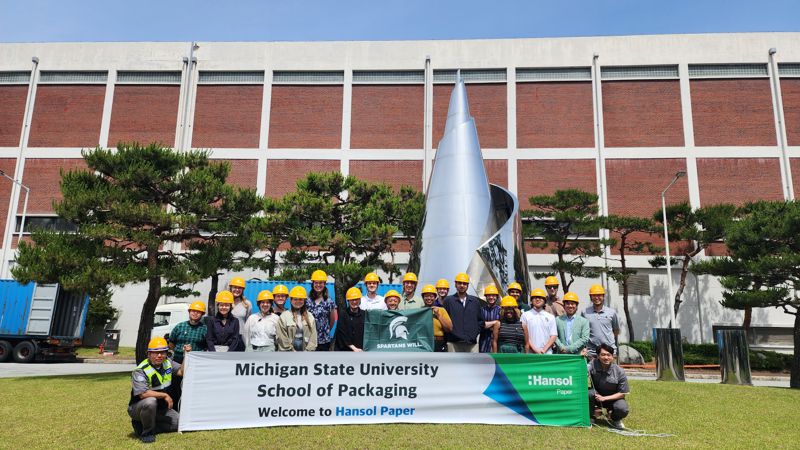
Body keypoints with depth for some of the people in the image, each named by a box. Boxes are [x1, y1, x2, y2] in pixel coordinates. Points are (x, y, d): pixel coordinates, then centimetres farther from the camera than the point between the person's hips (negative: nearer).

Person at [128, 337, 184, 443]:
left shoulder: (167, 362, -1)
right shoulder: (141, 371, -23)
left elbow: (182, 372, 1)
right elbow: (143, 394, -32)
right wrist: (165, 395, -26)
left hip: (160, 408, 6)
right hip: (138, 408, -6)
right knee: (150, 401, -39)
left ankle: (151, 427, 5)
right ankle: (146, 432, -15)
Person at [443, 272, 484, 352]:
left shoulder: (475, 301, 14)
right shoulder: (448, 300, 5)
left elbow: (480, 320, 17)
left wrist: (475, 332, 6)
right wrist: (450, 332, -6)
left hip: (472, 343, 3)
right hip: (454, 342, -2)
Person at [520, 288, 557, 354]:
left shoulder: (551, 317, 13)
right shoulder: (525, 316, 7)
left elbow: (553, 336, 6)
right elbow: (525, 336, 1)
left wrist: (544, 349, -6)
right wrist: (535, 349, -9)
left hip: (547, 353, 2)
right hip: (531, 353, -1)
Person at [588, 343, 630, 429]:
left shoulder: (619, 372, -18)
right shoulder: (593, 365, -18)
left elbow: (622, 393, -12)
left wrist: (605, 398, -21)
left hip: (613, 398, 0)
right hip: (597, 396, 0)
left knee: (622, 409, -31)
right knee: (588, 393, -33)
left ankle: (615, 419, 10)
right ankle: (591, 417, -3)